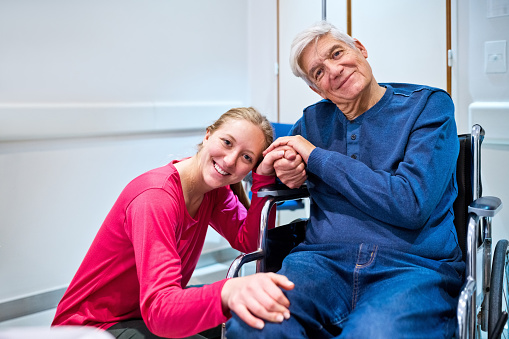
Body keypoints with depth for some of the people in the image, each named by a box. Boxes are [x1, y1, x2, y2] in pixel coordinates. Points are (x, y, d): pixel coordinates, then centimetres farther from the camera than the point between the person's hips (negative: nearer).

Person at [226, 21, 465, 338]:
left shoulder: (428, 105, 3)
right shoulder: (314, 120, 16)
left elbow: (411, 205, -10)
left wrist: (316, 156, -5)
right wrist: (282, 169, 5)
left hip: (412, 265, -2)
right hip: (323, 262, 3)